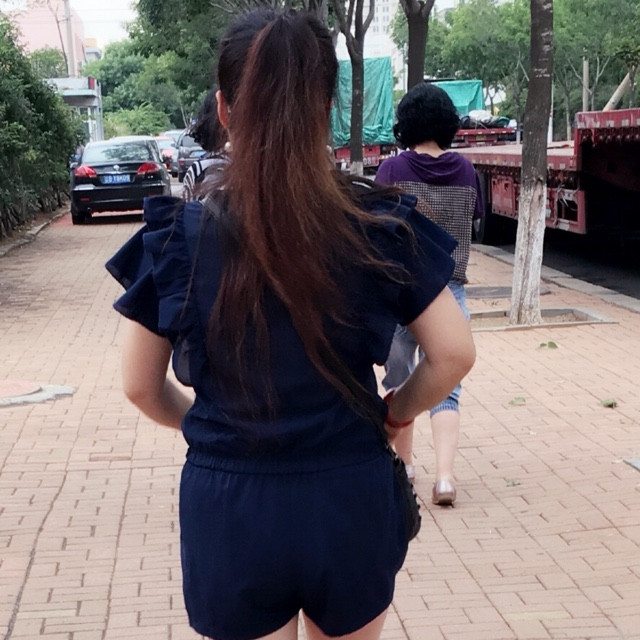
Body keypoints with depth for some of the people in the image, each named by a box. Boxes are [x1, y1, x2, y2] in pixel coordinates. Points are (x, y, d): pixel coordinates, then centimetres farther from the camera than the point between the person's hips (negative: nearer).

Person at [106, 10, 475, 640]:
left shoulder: (177, 237, -10)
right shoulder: (379, 224, -10)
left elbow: (141, 386, -2)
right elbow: (453, 354, -6)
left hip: (228, 514, -1)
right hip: (351, 500, 1)